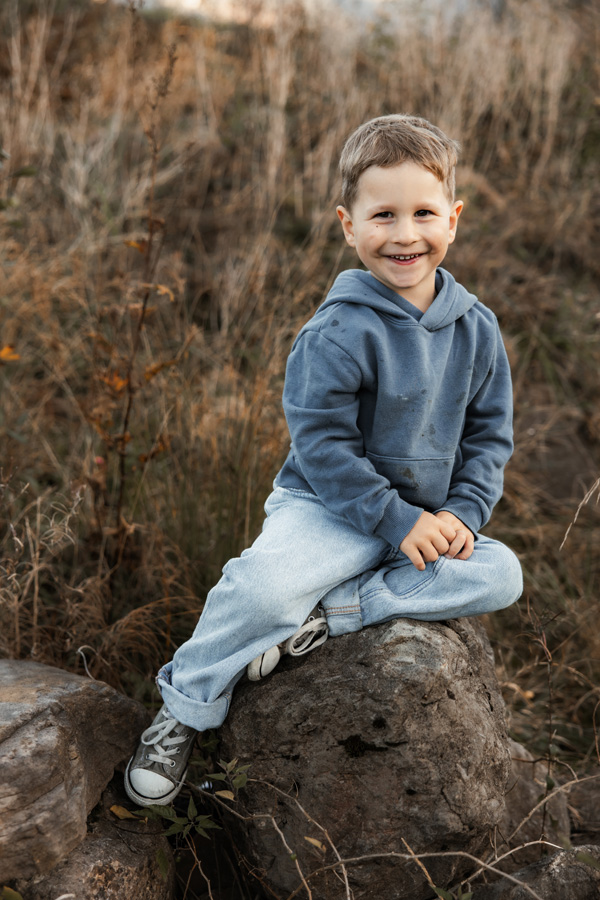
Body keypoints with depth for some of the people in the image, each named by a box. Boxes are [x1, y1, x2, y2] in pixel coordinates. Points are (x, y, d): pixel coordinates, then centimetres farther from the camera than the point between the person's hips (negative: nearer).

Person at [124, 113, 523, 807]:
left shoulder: (476, 328, 2)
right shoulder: (338, 334, -16)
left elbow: (489, 434, 8)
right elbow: (322, 444, -17)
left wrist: (461, 513, -7)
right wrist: (398, 521, -20)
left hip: (427, 519, 5)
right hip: (330, 507, -5)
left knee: (501, 573, -19)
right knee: (264, 582, -31)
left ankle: (327, 614, -18)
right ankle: (187, 707, -6)